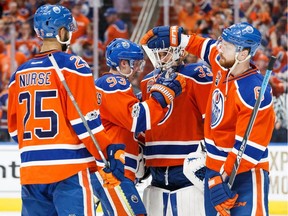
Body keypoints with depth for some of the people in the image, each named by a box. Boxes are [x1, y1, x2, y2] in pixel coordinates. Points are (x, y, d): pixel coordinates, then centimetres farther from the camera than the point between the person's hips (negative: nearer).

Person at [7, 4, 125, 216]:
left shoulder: (20, 73, 12)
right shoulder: (72, 66, -6)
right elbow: (86, 120, -12)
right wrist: (110, 154, -10)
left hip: (30, 172, 6)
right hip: (70, 170, -6)